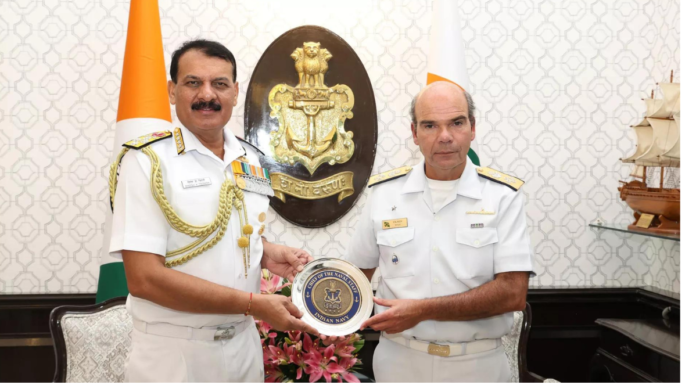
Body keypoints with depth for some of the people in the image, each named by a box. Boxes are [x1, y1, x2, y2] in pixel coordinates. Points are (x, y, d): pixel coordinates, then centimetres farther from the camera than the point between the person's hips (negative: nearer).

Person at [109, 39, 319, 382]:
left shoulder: (250, 160, 4)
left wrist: (266, 255, -4)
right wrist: (253, 304, -20)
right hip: (174, 350, -5)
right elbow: (144, 278, -20)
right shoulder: (148, 159, -14)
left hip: (244, 344, 6)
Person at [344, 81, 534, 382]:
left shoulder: (503, 196, -8)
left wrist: (423, 310, -19)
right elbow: (359, 271, 8)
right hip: (399, 361, 2)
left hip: (478, 365, -1)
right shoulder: (385, 192, -1)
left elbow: (513, 293, -15)